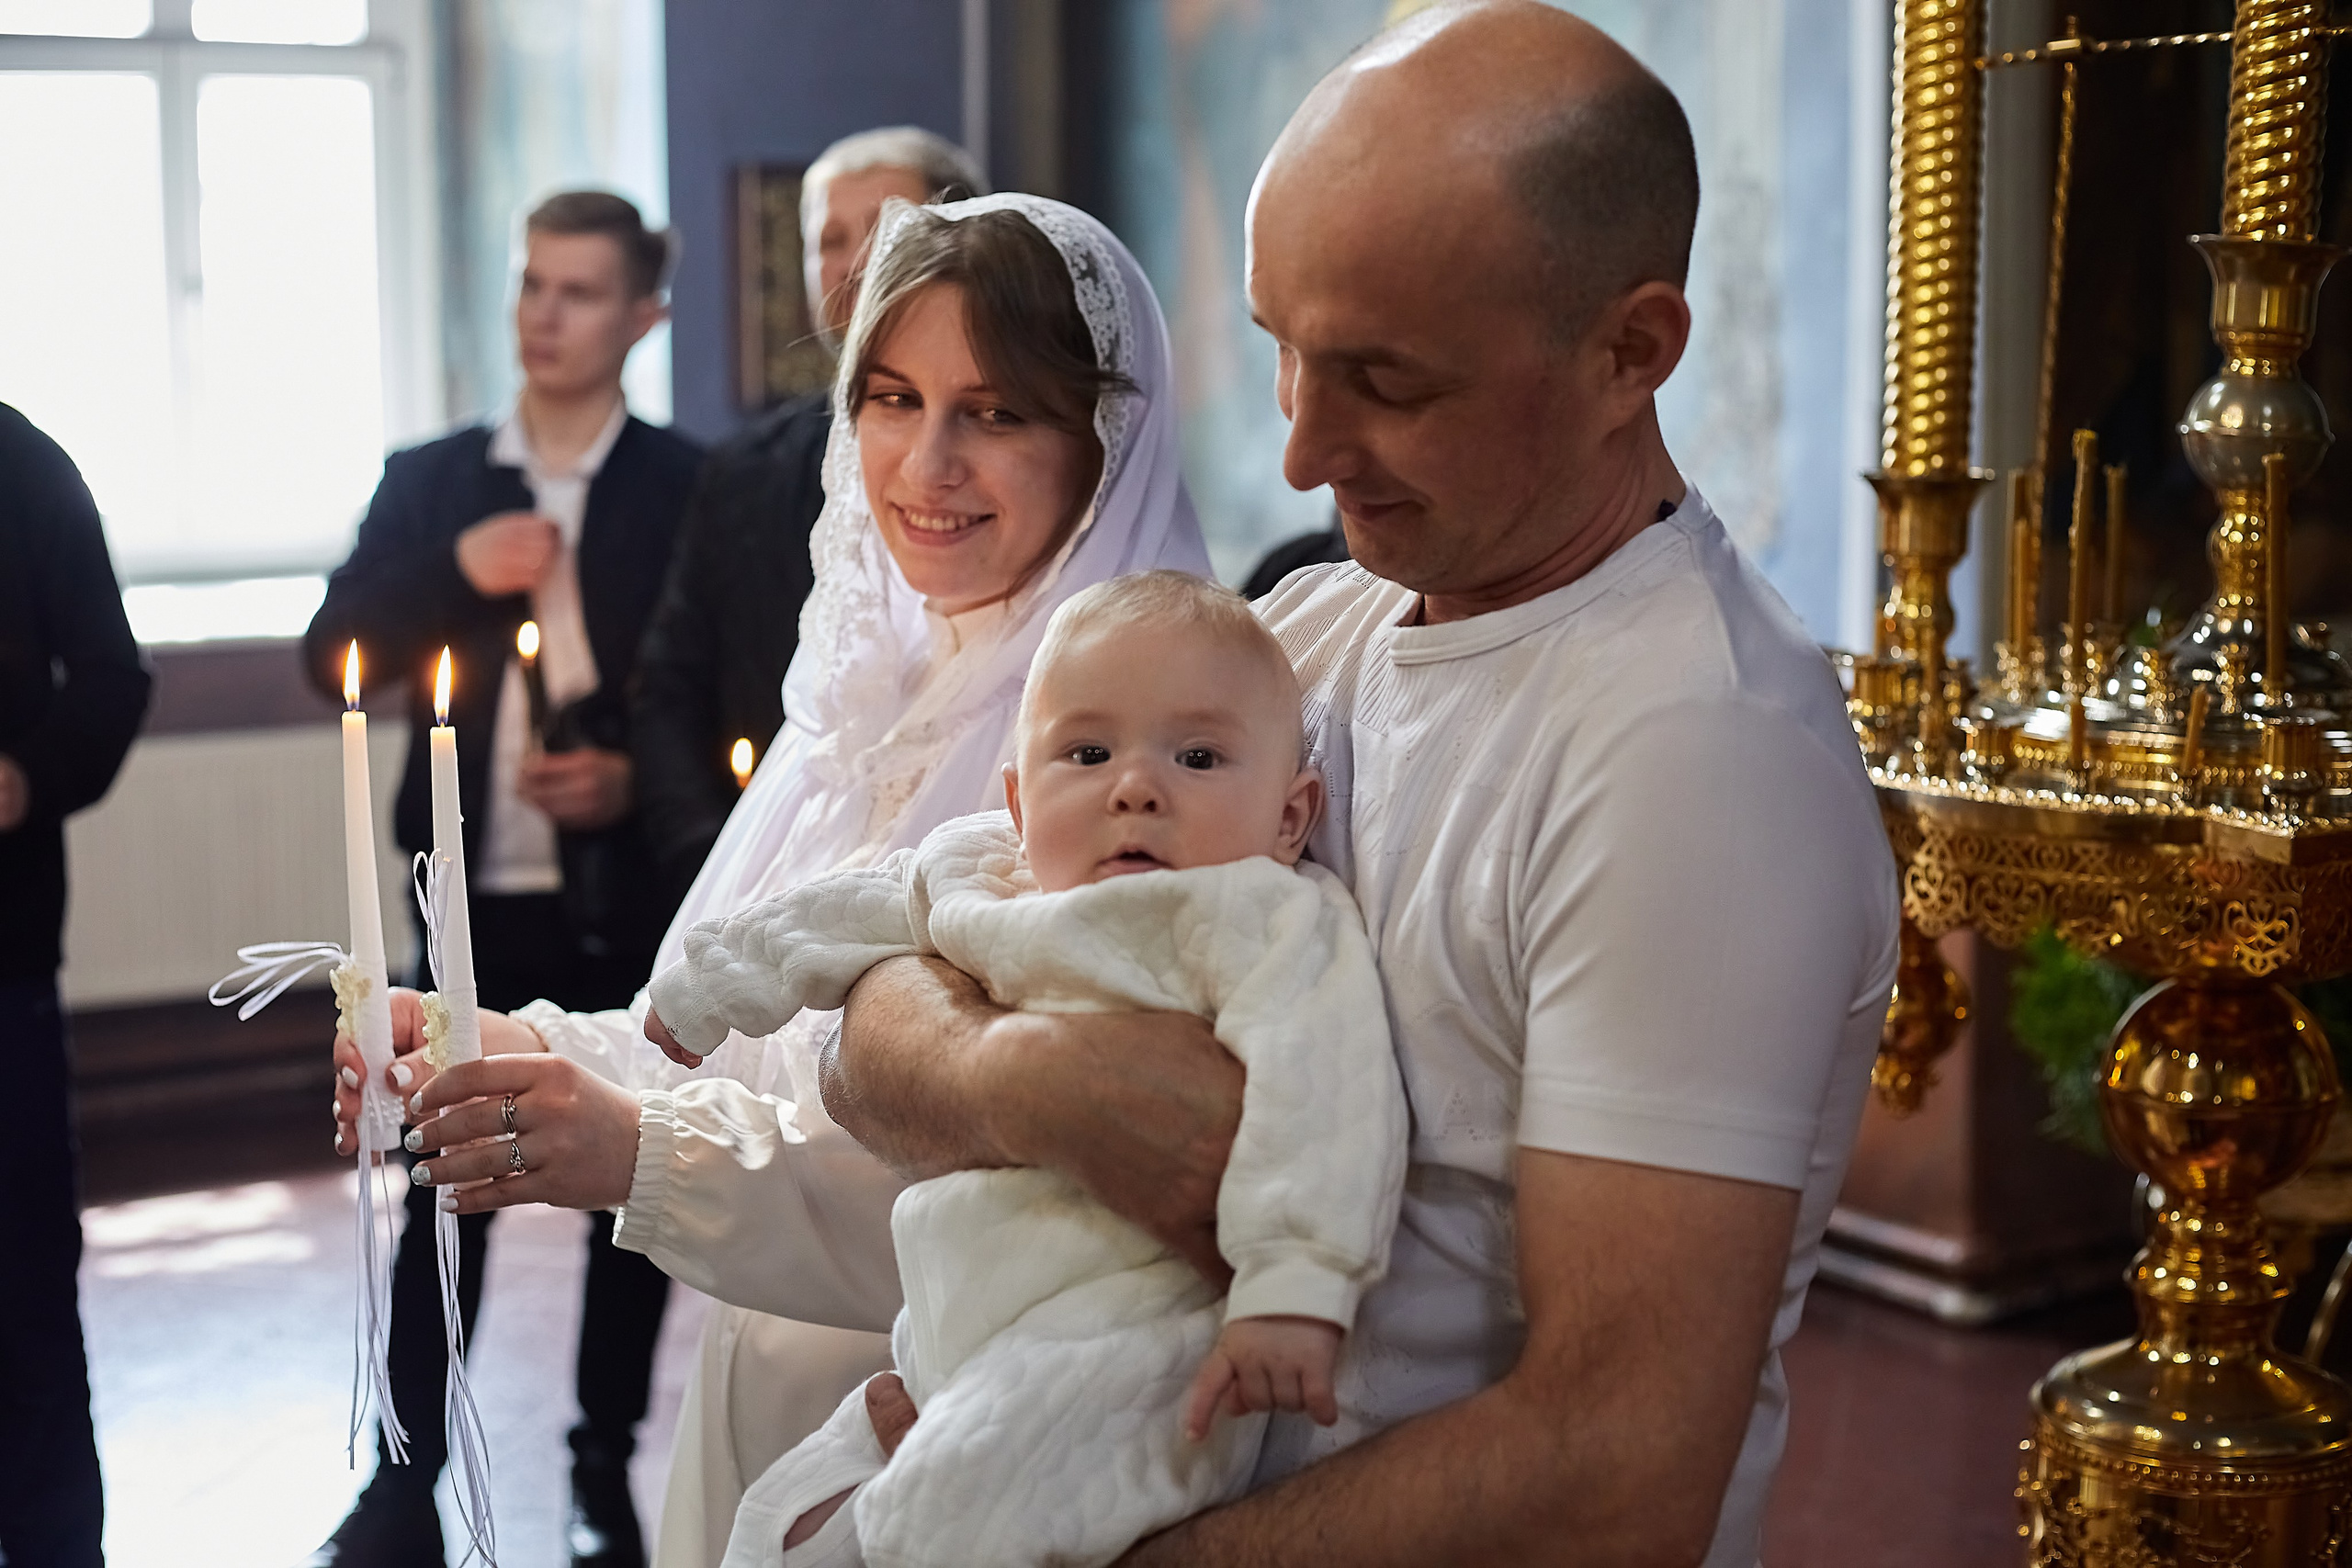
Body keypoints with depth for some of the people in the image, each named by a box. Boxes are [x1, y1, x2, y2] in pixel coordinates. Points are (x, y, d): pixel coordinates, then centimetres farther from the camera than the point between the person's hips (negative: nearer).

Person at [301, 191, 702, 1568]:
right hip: (478, 898, 2)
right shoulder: (429, 482, 8)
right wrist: (454, 571, -12)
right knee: (441, 1194, 5)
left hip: (630, 902, -1)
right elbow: (333, 655, 1)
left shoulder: (692, 488, -1)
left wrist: (639, 781, -16)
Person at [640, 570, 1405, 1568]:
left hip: (1128, 1343, -8)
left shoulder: (1260, 916, -10)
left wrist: (1293, 1284, -33)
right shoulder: (972, 874, 12)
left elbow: (1316, 1083, -22)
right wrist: (710, 981, 44)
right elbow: (840, 918, 31)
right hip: (954, 1355, 8)